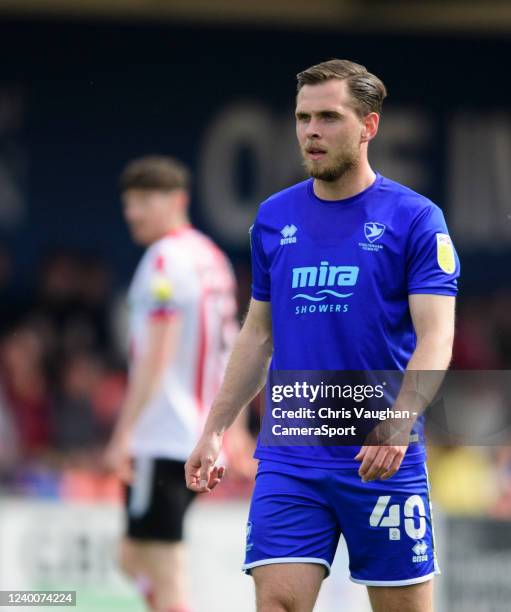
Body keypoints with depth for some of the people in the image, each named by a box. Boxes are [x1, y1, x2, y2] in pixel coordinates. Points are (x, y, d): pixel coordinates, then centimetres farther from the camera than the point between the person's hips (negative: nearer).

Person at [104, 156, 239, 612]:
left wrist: (125, 433, -17)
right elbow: (226, 350, 20)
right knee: (136, 558, 18)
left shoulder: (167, 258, -10)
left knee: (164, 574, -9)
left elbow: (156, 355, -17)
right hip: (201, 437, 9)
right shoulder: (212, 257, 17)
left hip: (162, 438, -9)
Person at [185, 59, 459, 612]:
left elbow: (435, 340, -12)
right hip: (288, 458, 3)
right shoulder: (274, 217, 10)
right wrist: (214, 430, 15)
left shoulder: (415, 219, -4)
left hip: (383, 460, -3)